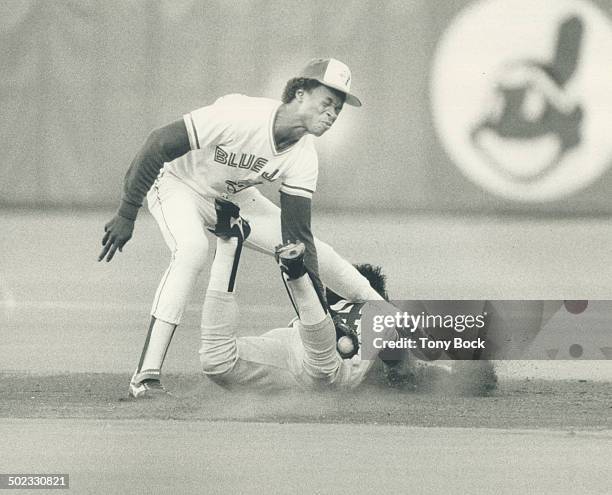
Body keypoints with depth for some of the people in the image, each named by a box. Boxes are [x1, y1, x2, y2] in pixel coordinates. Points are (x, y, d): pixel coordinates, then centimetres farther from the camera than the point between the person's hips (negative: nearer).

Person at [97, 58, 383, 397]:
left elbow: (296, 235, -12)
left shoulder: (304, 158, -16)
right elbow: (159, 144, -31)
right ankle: (146, 376, -38)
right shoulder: (238, 115, -36)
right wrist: (127, 214, -28)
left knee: (317, 253, 1)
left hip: (233, 197, 6)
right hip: (177, 183, -6)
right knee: (192, 250, -36)